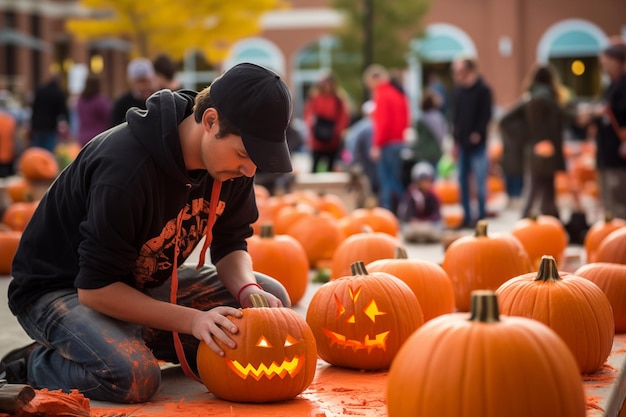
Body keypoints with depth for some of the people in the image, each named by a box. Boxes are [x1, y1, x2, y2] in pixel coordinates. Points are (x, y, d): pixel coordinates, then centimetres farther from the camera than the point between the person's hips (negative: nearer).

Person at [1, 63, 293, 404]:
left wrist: (248, 290, -22)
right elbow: (95, 288, -30)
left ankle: (137, 341, 1)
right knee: (134, 377, -36)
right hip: (62, 288, -7)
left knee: (272, 298, -6)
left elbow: (229, 245, 1)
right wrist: (192, 319, -35)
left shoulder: (232, 162, -11)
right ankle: (33, 363, -5)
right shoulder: (126, 167, -33)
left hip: (145, 283, 8)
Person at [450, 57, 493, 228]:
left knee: (480, 181, -4)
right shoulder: (458, 91, 11)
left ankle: (482, 217, 3)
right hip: (462, 143, 6)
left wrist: (478, 133, -19)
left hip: (477, 142, -6)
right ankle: (467, 217, 15)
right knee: (462, 180, 8)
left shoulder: (483, 90, -7)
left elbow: (486, 114, -11)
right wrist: (456, 140, 10)